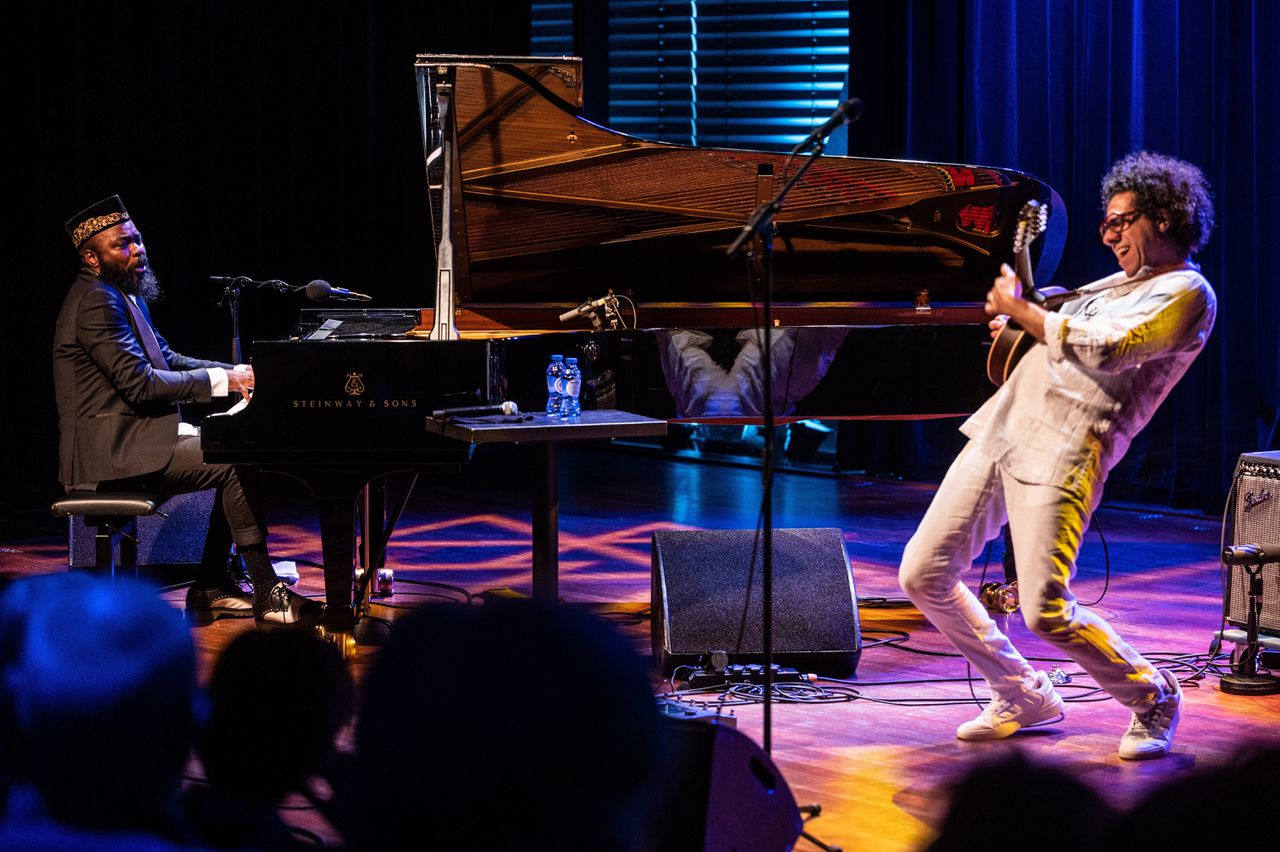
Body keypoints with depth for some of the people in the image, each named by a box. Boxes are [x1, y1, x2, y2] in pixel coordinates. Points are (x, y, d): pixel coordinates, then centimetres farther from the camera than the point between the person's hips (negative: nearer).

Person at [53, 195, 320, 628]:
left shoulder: (126, 296, 16)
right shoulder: (95, 302, -17)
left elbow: (166, 360, 21)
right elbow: (140, 384, -23)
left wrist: (235, 372, 6)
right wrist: (220, 379, -17)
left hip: (132, 436, 11)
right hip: (111, 450, -11)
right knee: (236, 465, -17)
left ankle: (212, 588, 8)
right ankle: (266, 595, -13)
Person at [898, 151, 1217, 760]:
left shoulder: (1186, 293, -7)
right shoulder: (1122, 281, 22)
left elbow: (1101, 351, -19)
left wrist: (1018, 309, -9)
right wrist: (1016, 323, 14)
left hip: (1063, 452, -9)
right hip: (1002, 429, 9)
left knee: (1046, 611, -17)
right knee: (923, 575, 5)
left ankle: (1152, 699, 10)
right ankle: (1024, 700, 20)